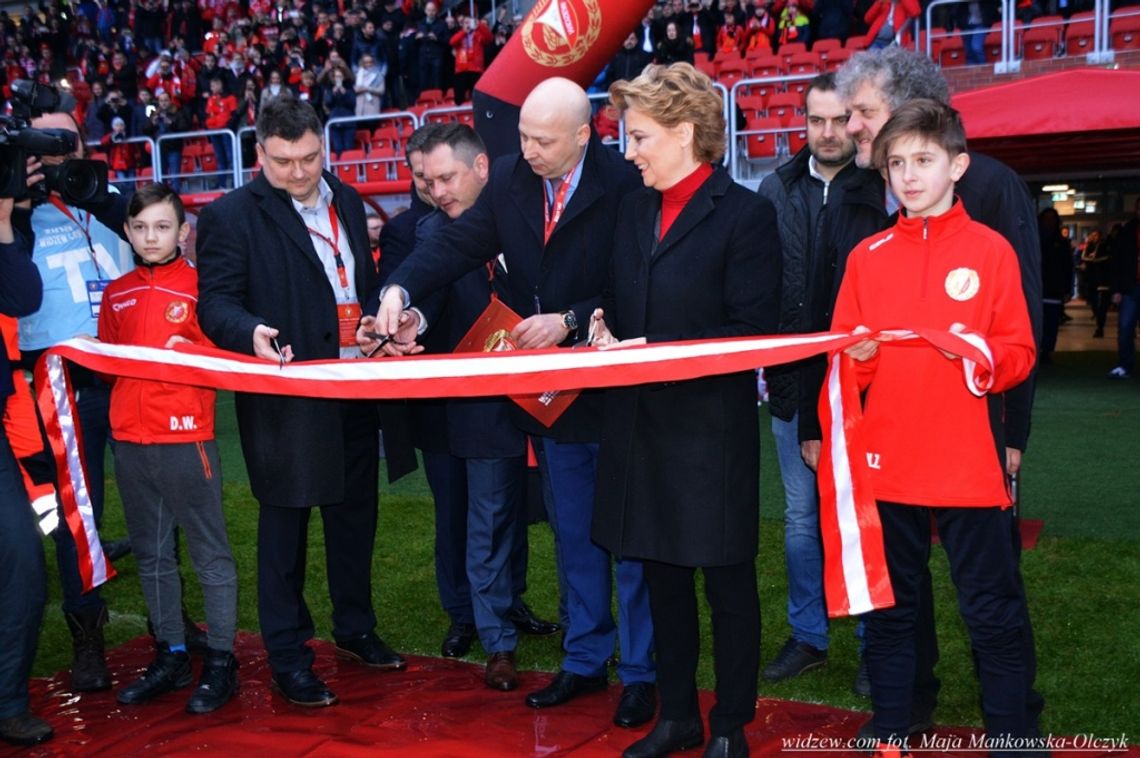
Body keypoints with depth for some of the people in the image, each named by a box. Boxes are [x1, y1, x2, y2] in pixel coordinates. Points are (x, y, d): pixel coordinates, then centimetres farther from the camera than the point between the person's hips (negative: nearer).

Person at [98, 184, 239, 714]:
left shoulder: (200, 287, -2)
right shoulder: (116, 294, 13)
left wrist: (189, 355, -20)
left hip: (186, 435, -6)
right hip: (129, 438, 6)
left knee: (209, 553, 1)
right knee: (151, 554, 13)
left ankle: (221, 662, 9)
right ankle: (170, 656, 25)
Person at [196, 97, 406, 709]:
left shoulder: (347, 202, 12)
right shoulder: (231, 215, -7)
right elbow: (216, 303, -14)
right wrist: (253, 332, -34)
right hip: (285, 398, -6)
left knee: (355, 513, 16)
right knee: (284, 523, 2)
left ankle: (355, 628, 35)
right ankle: (288, 657, 16)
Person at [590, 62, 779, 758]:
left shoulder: (745, 212, -9)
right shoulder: (634, 210, 11)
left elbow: (753, 330, -13)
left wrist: (659, 353, -18)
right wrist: (604, 326, -4)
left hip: (713, 426, -6)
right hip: (642, 425, 7)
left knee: (729, 580, 7)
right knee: (663, 575, 15)